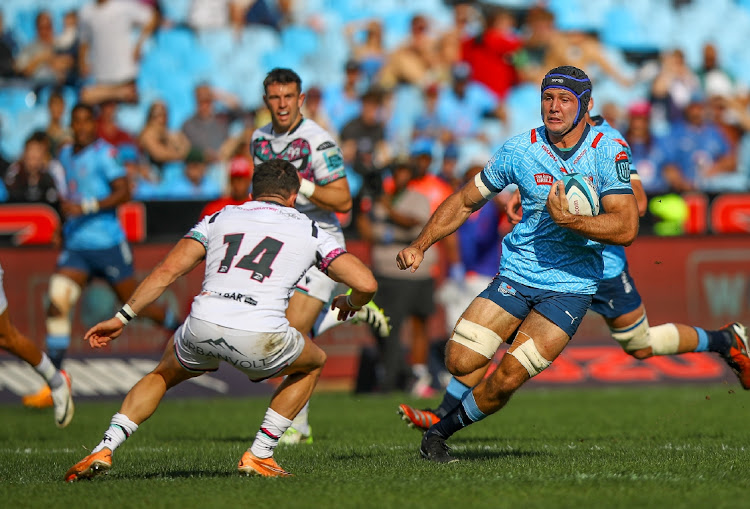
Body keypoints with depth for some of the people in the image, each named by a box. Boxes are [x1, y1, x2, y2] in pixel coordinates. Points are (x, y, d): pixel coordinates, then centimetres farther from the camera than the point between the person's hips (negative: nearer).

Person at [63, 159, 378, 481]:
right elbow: (366, 284, 12)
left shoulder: (219, 218, 23)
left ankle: (105, 449, 14)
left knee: (162, 375, 34)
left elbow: (168, 270, 12)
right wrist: (350, 304, 36)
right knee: (313, 364, 31)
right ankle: (259, 455, 21)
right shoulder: (310, 231, 20)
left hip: (202, 327, 2)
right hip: (259, 339, -2)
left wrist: (122, 318, 15)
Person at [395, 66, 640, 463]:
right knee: (460, 362, -14)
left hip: (572, 285, -2)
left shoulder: (609, 153, -8)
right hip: (516, 276, 2)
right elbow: (466, 200, 9)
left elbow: (626, 228, -16)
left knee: (506, 380, -12)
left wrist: (569, 220, -28)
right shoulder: (520, 150, -3)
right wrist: (419, 245, 0)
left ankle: (441, 430, 11)